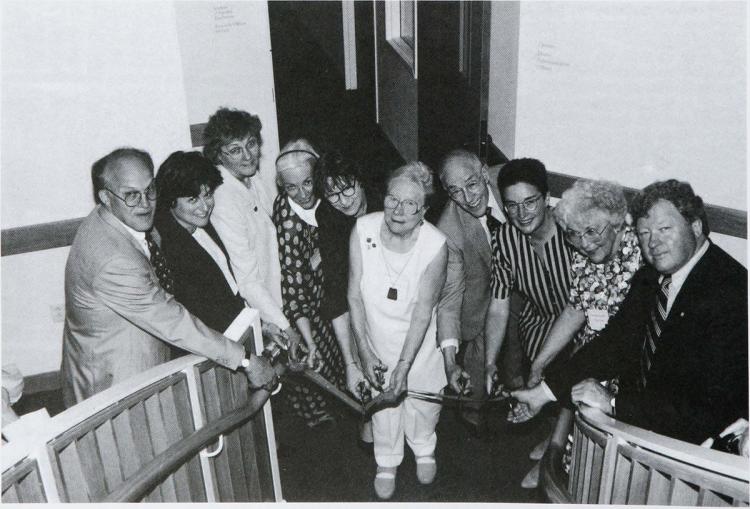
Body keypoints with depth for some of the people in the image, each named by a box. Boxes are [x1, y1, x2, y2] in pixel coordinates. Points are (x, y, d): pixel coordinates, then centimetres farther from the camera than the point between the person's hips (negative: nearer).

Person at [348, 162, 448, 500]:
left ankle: (423, 449, 51)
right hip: (376, 337, 1)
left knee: (423, 399, 18)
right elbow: (355, 295, -16)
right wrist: (364, 351, -16)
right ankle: (387, 462, 45)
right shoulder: (363, 229, -23)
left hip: (419, 338, -1)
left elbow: (423, 309, -22)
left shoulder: (435, 245, -27)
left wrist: (404, 366, -23)